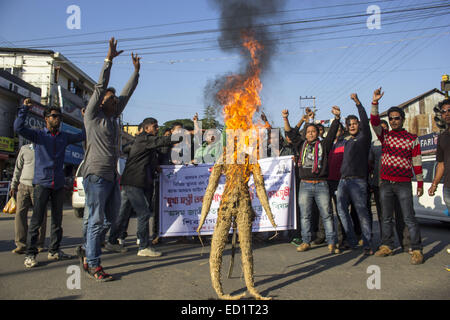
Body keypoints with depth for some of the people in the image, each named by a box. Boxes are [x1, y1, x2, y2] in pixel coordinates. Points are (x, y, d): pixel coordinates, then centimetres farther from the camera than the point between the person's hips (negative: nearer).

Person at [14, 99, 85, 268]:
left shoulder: (64, 137, 14)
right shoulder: (38, 135, 3)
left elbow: (82, 135, 19)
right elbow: (18, 127, -11)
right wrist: (25, 108, -13)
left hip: (58, 184, 5)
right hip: (42, 183, -4)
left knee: (57, 220, 9)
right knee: (36, 220, -5)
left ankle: (54, 251, 19)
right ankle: (30, 254, 2)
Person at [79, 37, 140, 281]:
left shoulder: (114, 117, 18)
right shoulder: (93, 116, 0)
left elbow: (126, 94, 23)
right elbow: (100, 87, -8)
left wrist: (136, 71, 25)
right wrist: (109, 60, -11)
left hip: (112, 176, 8)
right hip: (96, 175, -8)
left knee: (110, 219, 11)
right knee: (97, 220, -4)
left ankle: (87, 251, 29)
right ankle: (94, 266, 5)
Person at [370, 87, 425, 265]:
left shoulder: (412, 139, 4)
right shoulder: (385, 135, 10)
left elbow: (417, 162, 5)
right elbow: (374, 122, -7)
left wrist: (420, 184, 4)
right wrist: (375, 102, -19)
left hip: (404, 185, -3)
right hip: (385, 184, 3)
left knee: (409, 218, -5)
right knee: (386, 217, 10)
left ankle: (417, 250, 1)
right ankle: (386, 246, 19)